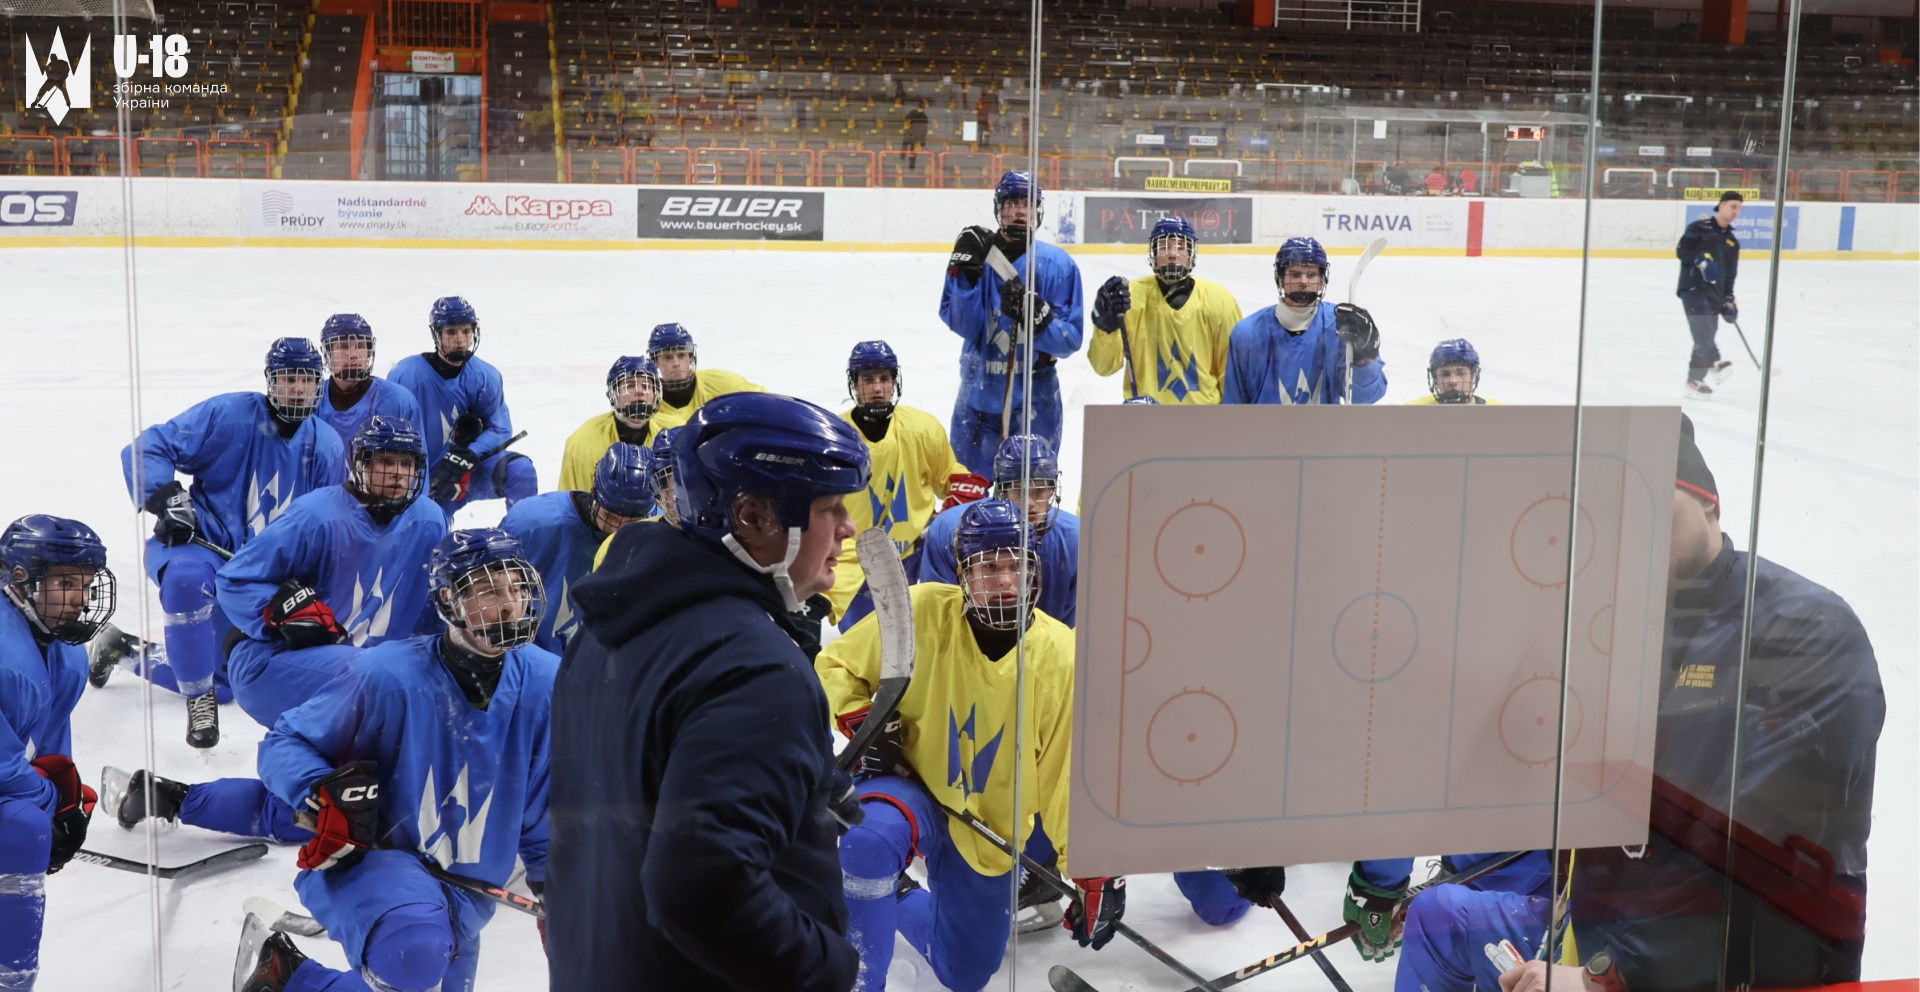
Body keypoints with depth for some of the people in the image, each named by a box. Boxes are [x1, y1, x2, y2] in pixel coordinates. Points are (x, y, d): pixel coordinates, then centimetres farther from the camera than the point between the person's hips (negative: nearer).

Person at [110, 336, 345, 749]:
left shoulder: (327, 446, 1)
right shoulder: (228, 415, -14)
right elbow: (146, 449, -13)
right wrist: (166, 500, -27)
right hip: (200, 544, -5)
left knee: (226, 683, 11)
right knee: (189, 579, -44)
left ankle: (128, 651, 35)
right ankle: (199, 700, -27)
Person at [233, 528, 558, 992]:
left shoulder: (545, 685, -10)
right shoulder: (389, 673, -20)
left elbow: (545, 814, 3)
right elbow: (283, 744, -10)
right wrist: (325, 794, -28)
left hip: (462, 897, 6)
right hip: (367, 859, -6)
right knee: (416, 954, -37)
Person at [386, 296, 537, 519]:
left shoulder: (486, 377, -6)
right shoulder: (407, 375, -17)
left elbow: (499, 429, -3)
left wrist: (466, 457, -21)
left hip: (466, 475, 3)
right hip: (422, 482, -2)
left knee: (520, 470, -21)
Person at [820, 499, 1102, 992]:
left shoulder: (1060, 657, -17)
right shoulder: (922, 612, -20)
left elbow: (1072, 774, -11)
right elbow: (835, 664, -4)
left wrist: (1094, 871, -12)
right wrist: (864, 723, -21)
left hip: (990, 830, 2)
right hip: (911, 787, -2)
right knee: (869, 842, -39)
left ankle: (897, 901, 45)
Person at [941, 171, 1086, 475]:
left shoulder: (1057, 264, -4)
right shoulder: (976, 252, 0)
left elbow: (1070, 341, -8)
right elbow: (963, 325, -9)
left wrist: (1038, 315, -25)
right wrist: (966, 272, -19)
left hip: (1034, 396, -2)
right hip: (978, 392, 2)